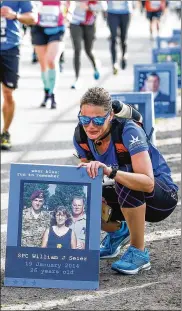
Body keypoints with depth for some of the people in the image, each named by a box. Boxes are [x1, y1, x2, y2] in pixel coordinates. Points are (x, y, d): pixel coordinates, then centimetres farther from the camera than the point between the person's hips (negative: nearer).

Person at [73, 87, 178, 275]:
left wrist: (110, 171, -55)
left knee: (126, 174, -37)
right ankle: (116, 230, 18)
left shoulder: (128, 131, -30)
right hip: (129, 198, 6)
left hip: (163, 196, -6)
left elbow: (148, 183, -42)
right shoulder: (81, 135, -13)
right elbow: (88, 174, 2)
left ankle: (139, 252, -22)